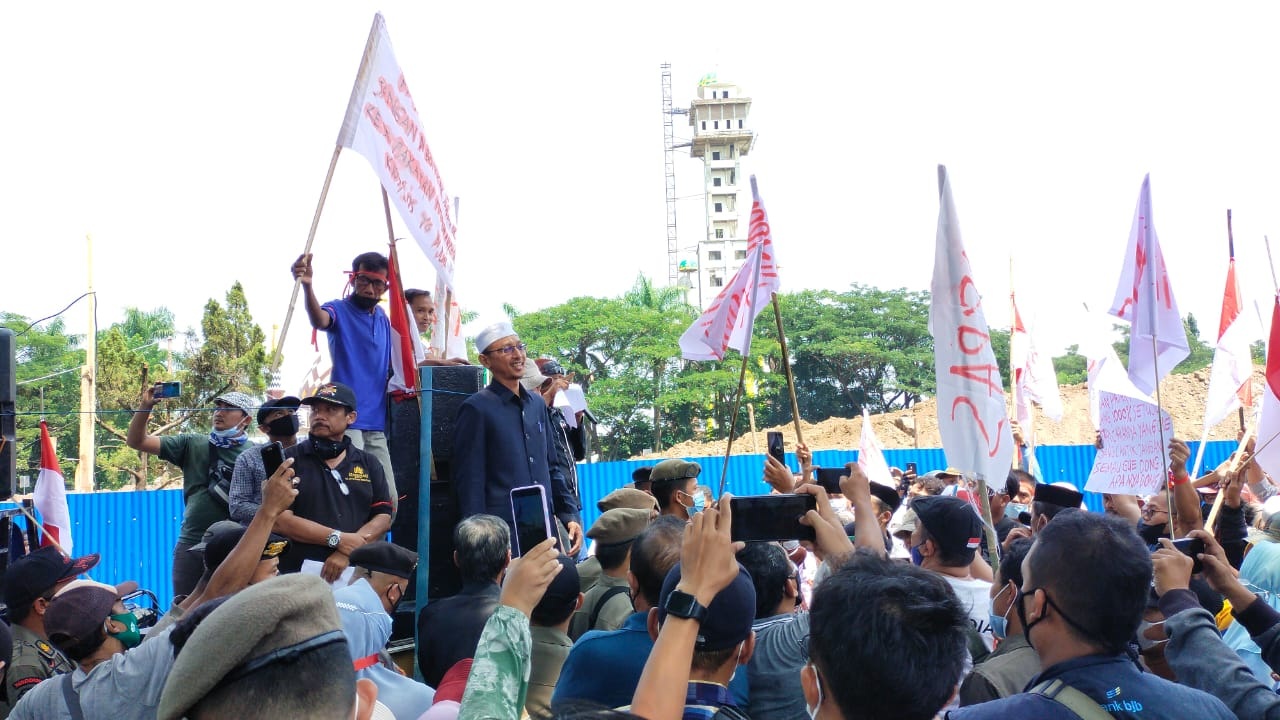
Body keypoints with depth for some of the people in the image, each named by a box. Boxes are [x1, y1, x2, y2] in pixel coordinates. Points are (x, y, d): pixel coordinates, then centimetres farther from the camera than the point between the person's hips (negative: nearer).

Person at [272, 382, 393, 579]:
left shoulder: (369, 464, 12)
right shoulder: (289, 460, 4)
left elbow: (383, 518, 4)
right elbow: (278, 520, -6)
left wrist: (347, 552, -11)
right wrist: (339, 540, -11)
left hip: (356, 574, 2)